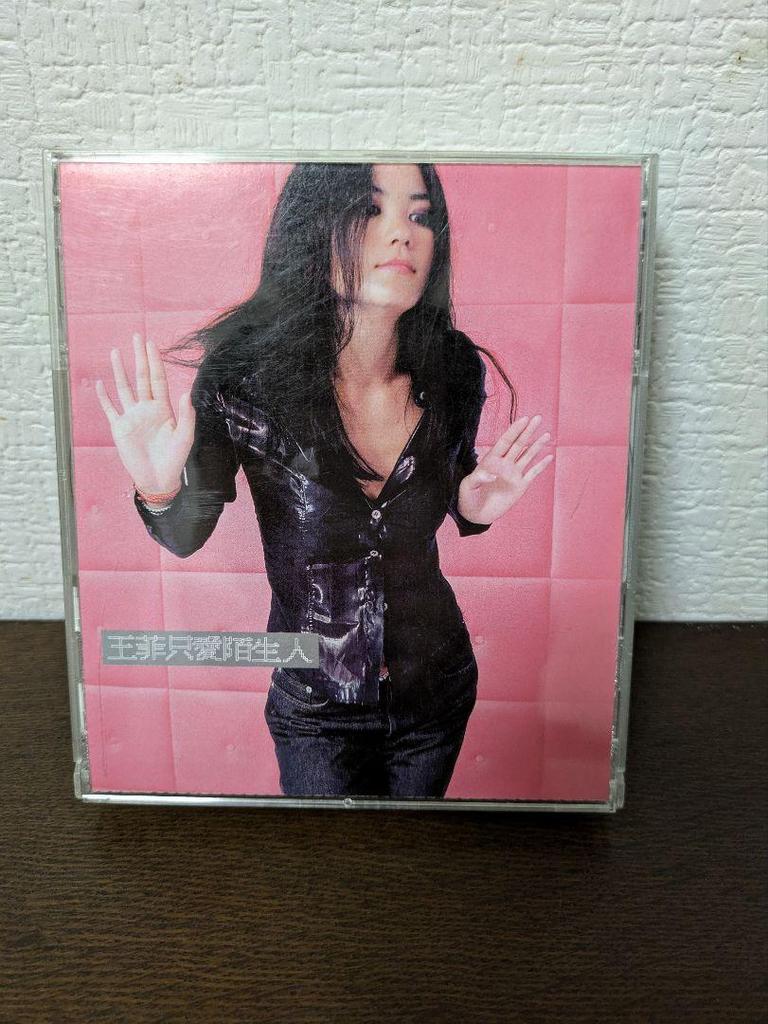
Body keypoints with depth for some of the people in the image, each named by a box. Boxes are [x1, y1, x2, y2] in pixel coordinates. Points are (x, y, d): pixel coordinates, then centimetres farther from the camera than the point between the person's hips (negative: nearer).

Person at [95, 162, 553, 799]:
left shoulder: (454, 370, -15)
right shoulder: (245, 373, -23)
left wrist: (474, 508, -16)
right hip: (315, 706, -3)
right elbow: (186, 535, -11)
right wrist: (160, 488, -32)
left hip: (438, 687, 4)